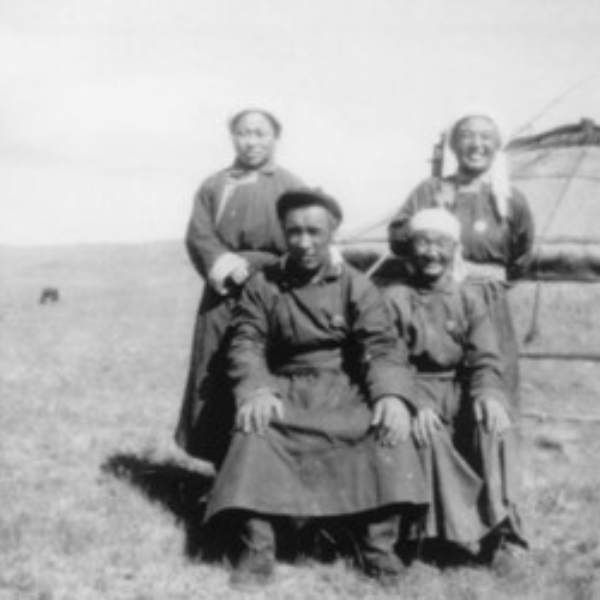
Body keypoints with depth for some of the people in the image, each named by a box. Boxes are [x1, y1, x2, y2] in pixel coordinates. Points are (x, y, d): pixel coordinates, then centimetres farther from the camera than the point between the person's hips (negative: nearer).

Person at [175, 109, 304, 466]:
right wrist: (222, 263, -17)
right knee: (217, 386, 2)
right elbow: (198, 237, 3)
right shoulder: (214, 187, 14)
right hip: (221, 302, 3)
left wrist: (240, 265, -10)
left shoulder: (290, 188, 5)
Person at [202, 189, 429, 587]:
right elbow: (247, 344, -2)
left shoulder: (356, 286, 2)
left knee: (387, 428, -28)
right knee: (256, 431, -30)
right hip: (286, 388, 0)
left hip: (345, 388, 0)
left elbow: (383, 345, -8)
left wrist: (391, 394, -29)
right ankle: (258, 550, -21)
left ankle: (379, 546, -16)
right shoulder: (263, 286, 6)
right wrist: (257, 390, -23)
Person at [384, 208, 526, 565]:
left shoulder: (469, 301, 11)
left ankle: (497, 520, -24)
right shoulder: (395, 299, 4)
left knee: (496, 425, -29)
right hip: (414, 390, -2)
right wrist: (413, 402, -26)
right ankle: (463, 532, -27)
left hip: (460, 391, 2)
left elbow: (486, 360, 1)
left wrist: (487, 394, -23)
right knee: (430, 435, -33)